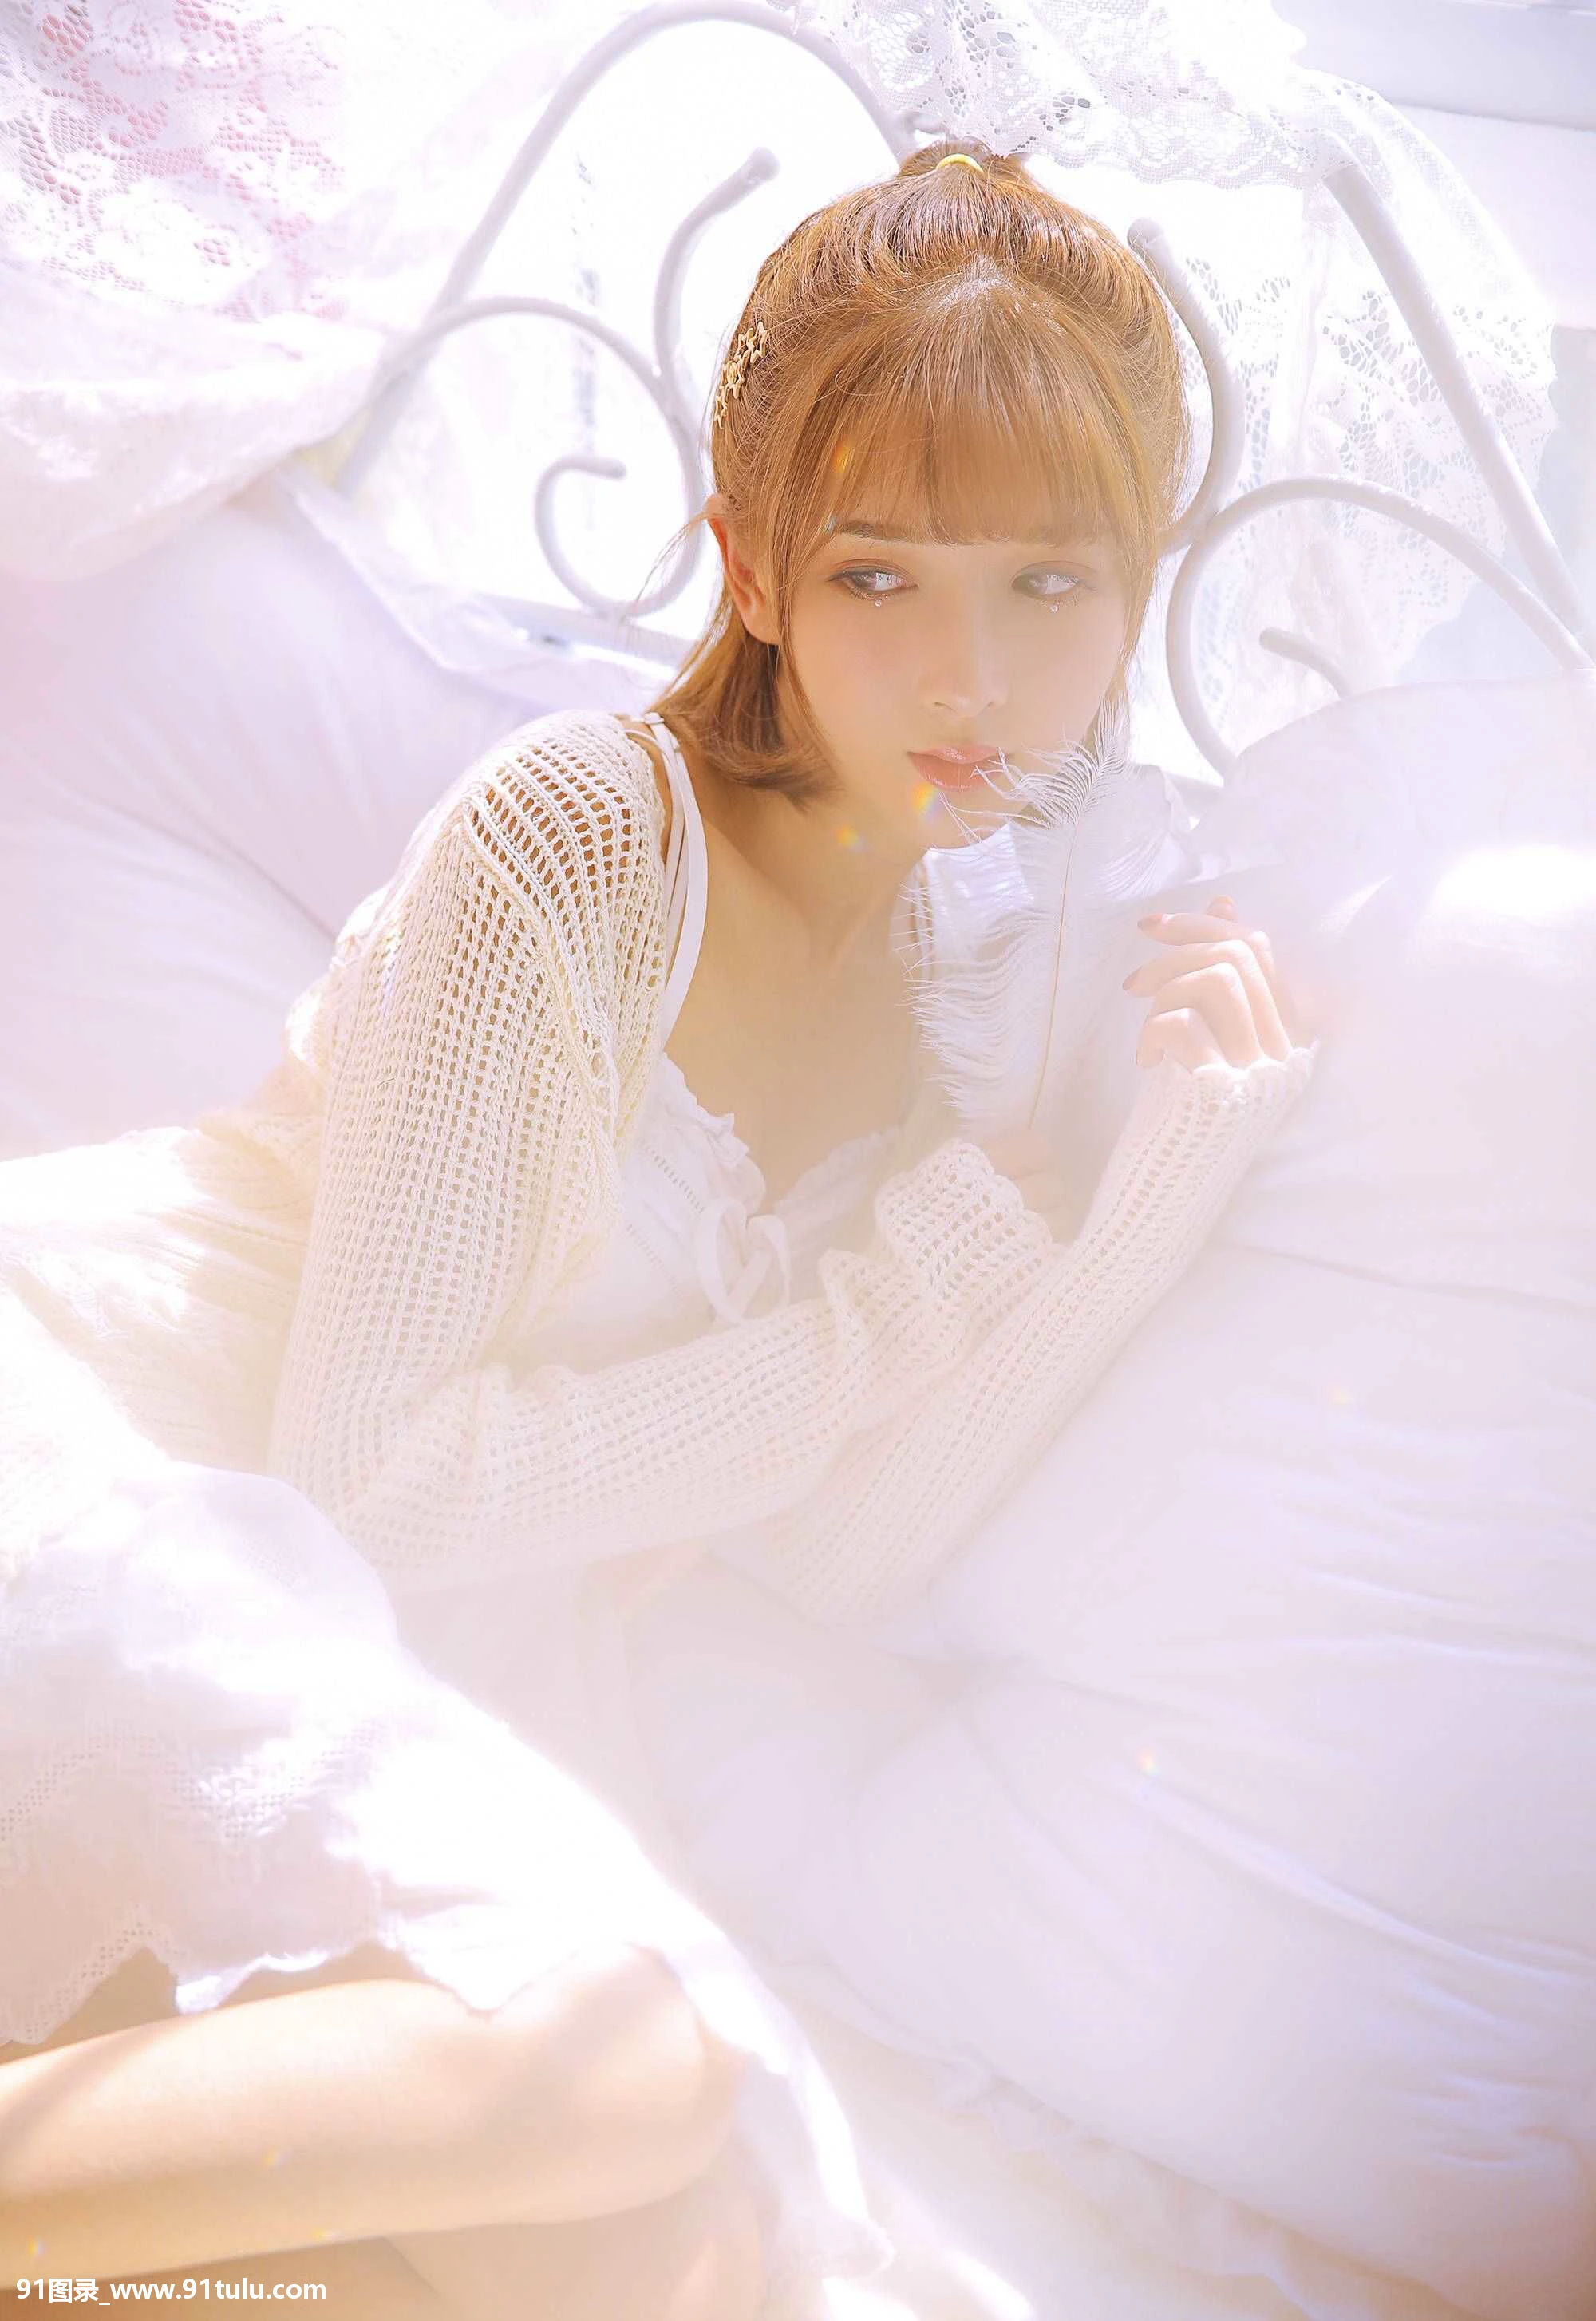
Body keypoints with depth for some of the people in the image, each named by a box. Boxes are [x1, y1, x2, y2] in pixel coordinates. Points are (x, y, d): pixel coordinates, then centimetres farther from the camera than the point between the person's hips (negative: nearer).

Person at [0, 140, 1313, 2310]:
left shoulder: (946, 994, 8)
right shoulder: (573, 832, -13)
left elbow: (838, 1558, -2)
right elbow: (371, 1474, -16)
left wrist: (1174, 1180, -10)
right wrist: (895, 1309, -10)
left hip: (397, 1638, 7)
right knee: (603, 2046, -29)